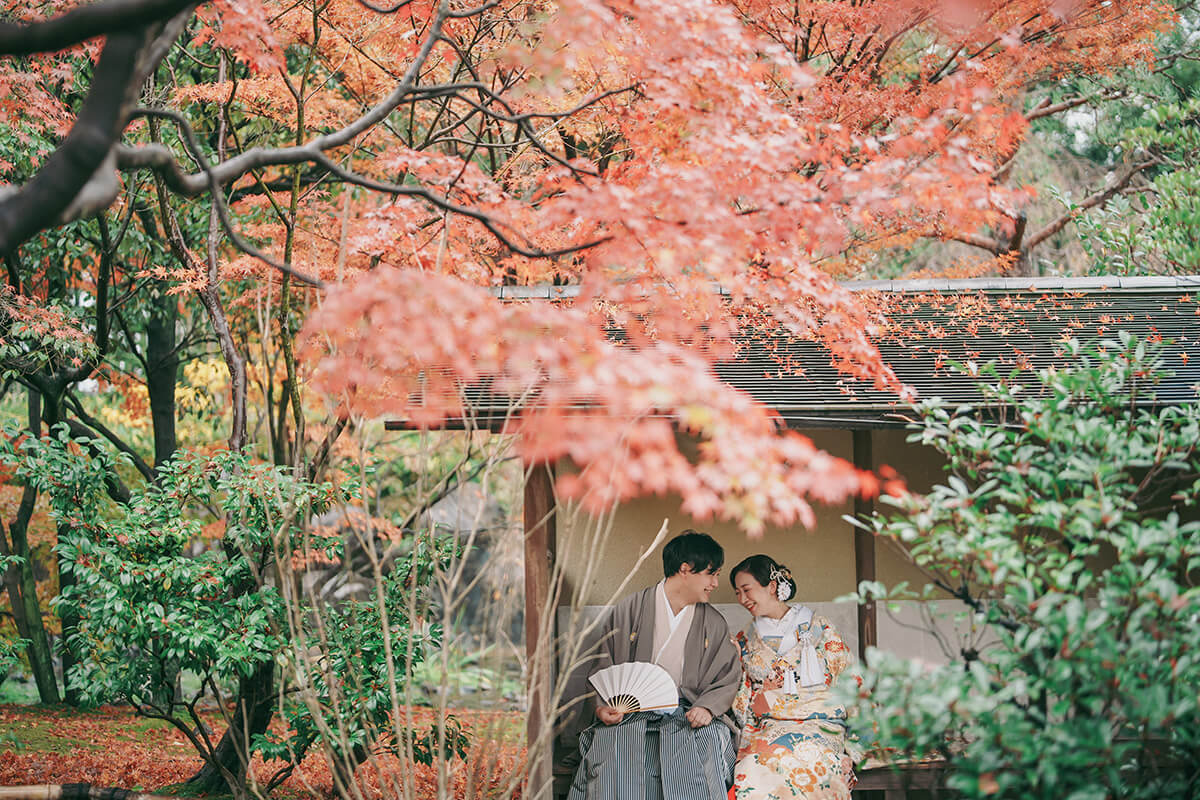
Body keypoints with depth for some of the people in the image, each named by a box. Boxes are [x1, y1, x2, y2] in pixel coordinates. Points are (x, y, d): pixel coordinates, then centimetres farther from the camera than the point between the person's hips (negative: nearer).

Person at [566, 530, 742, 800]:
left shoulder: (714, 623, 15)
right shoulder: (628, 610, 7)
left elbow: (728, 678, 11)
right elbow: (601, 666, 8)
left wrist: (707, 707, -11)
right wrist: (602, 706, -11)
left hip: (687, 715, 1)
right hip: (630, 714, -1)